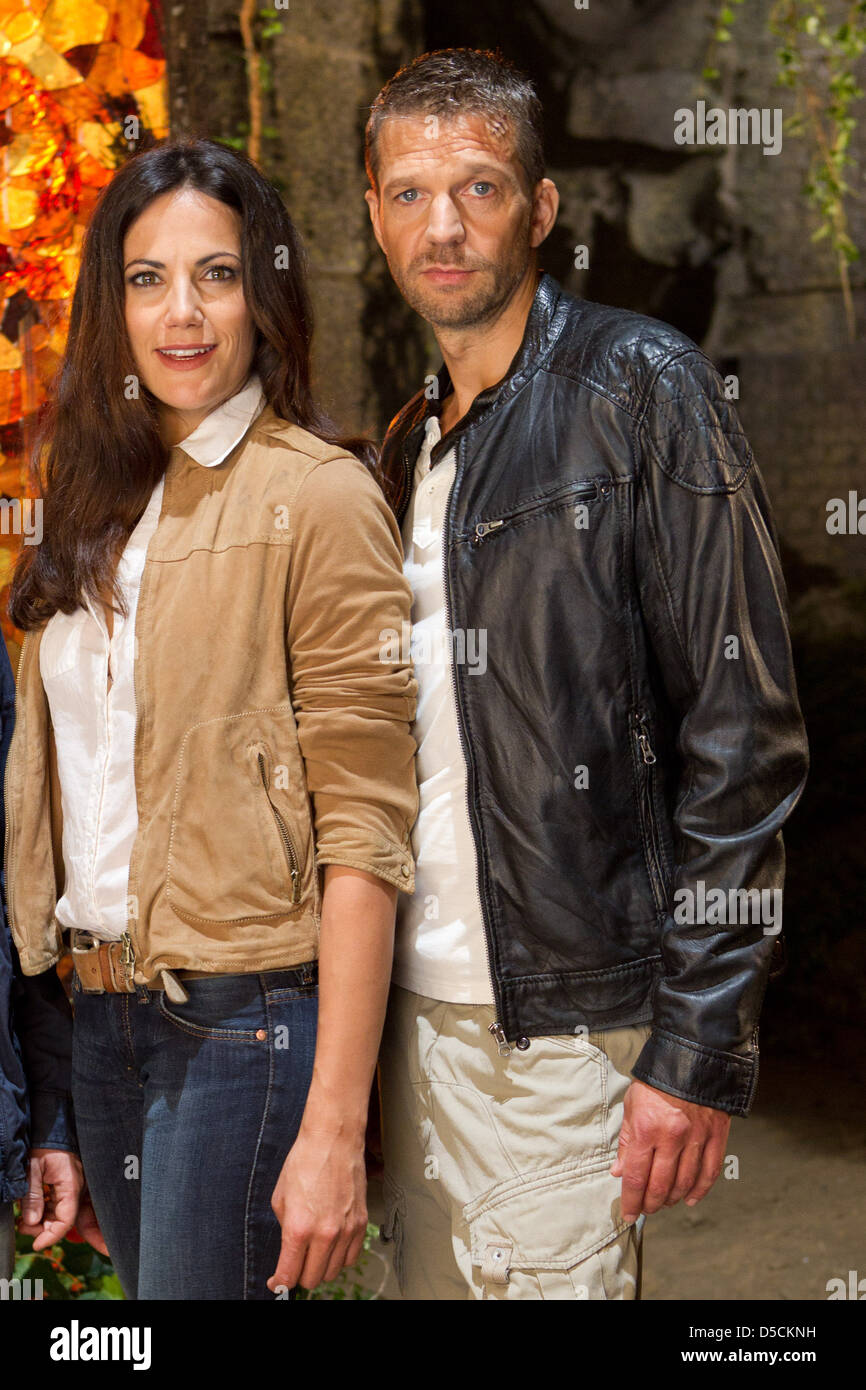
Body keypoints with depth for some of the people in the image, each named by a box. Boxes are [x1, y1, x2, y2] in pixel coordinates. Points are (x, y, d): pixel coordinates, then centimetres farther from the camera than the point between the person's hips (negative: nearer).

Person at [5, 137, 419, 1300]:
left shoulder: (317, 495, -11)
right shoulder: (106, 495, 11)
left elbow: (364, 832, -15)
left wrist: (333, 1129, -18)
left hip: (247, 1019, -7)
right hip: (103, 1012, 7)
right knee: (142, 1286, 19)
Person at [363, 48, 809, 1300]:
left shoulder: (639, 385, -8)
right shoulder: (414, 442, 14)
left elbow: (743, 735, -12)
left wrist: (702, 1047, -16)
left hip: (572, 1019, -6)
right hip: (417, 1005, 7)